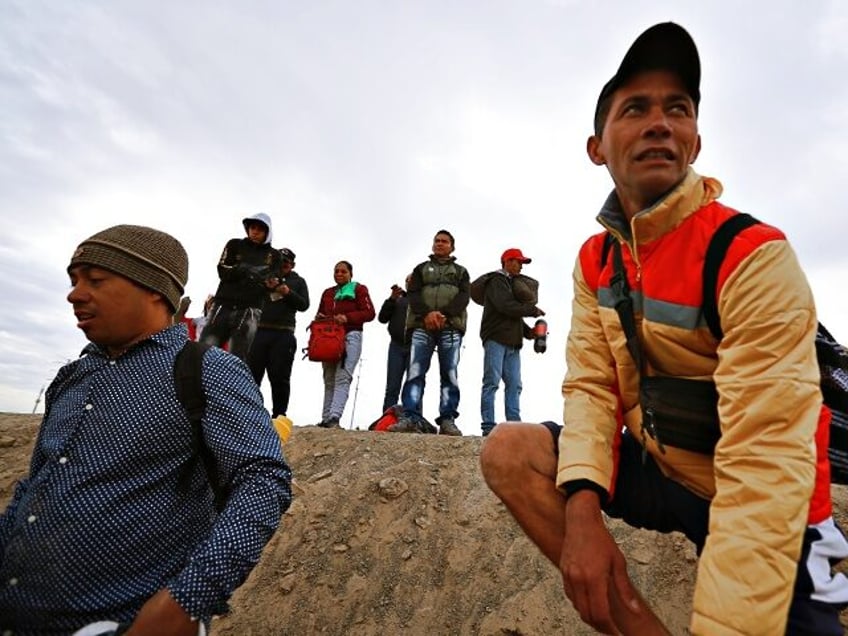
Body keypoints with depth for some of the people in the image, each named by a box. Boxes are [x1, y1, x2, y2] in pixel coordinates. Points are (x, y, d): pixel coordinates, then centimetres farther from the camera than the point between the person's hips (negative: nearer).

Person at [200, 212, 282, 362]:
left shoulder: (273, 255, 13)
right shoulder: (235, 245, 14)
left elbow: (275, 280, 2)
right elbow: (223, 271, 1)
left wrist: (271, 283, -23)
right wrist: (247, 270, -18)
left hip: (249, 310, -1)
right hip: (223, 306, 2)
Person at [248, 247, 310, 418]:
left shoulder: (298, 281, 15)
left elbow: (304, 305, 5)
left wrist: (288, 293, -10)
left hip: (283, 334, -1)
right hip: (259, 330, 1)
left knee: (279, 377, 1)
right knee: (252, 373, 1)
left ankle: (279, 415, 7)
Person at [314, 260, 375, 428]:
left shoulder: (358, 289, 10)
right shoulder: (327, 292, 25)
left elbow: (370, 313, -1)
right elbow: (320, 314, 30)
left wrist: (347, 317, -14)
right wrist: (318, 317, 5)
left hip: (350, 336, -5)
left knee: (343, 377, -18)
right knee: (329, 379, 1)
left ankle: (334, 417, -27)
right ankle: (326, 419, 1)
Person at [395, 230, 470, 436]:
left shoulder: (461, 271, 23)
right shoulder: (421, 268, 25)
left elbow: (463, 297, 5)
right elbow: (413, 294, 8)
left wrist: (444, 315, -14)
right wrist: (427, 314, -13)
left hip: (451, 325, 0)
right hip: (422, 324, 0)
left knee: (450, 373, -7)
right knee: (415, 370, -10)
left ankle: (447, 420, -8)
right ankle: (409, 417, -14)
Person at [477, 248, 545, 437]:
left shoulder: (514, 283, 26)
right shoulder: (497, 280, 0)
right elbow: (506, 306, -14)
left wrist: (528, 331, 7)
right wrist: (533, 310, -4)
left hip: (513, 342, 8)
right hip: (496, 338, -8)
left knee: (514, 385, 1)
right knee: (492, 382, -9)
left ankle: (514, 424, 1)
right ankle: (488, 425, -9)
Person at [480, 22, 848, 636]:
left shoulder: (755, 257, -22)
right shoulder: (594, 260, -2)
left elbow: (766, 461, -28)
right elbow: (590, 385, -6)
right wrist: (582, 507, -23)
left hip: (761, 518, -4)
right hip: (657, 470, 5)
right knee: (509, 452, -12)